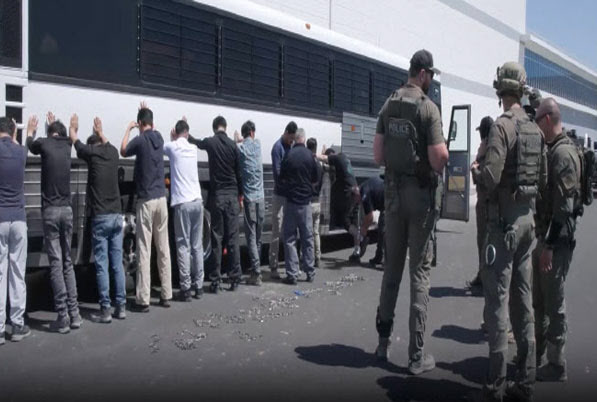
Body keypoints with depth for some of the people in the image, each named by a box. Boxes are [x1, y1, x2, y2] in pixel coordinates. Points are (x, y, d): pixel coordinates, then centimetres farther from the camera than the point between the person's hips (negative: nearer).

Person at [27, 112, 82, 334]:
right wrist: (55, 123, 55)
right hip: (67, 209, 4)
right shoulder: (66, 145, 10)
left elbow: (31, 145, 24)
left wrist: (30, 132, 46)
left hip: (50, 210, -4)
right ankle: (74, 313, 9)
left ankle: (63, 317, -5)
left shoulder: (45, 143, 0)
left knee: (56, 263, -4)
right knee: (67, 262, 11)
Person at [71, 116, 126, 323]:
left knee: (102, 265, -2)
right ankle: (121, 307, 10)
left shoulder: (91, 153, -2)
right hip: (117, 216, 5)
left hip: (100, 217, -4)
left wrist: (73, 126, 35)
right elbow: (106, 143, 33)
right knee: (117, 264, 7)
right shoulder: (112, 152, 8)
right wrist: (99, 131, 49)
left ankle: (106, 309, -1)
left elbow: (74, 139, 17)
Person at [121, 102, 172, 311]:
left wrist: (128, 129, 16)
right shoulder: (158, 137, 8)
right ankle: (166, 295, 14)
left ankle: (143, 300, -2)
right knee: (163, 249, 9)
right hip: (161, 198, 6)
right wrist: (146, 112, 35)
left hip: (146, 200, -6)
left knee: (144, 251, -4)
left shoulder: (140, 140, -10)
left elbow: (123, 151, 9)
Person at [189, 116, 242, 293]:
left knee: (217, 238, 1)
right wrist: (240, 195, 14)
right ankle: (235, 278, 7)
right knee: (233, 238, 4)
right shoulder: (233, 145, 1)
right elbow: (239, 173, 5)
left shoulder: (210, 142, -1)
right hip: (232, 195, 1)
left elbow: (194, 141, 22)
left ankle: (216, 280, 2)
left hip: (217, 195, -1)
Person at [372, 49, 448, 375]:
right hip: (421, 193, -5)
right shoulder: (428, 108, -12)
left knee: (392, 267, 14)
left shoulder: (388, 106, 5)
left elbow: (378, 155, 4)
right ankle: (417, 355, 6)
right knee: (420, 271, 0)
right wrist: (442, 152, 4)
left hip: (393, 190, 5)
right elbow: (439, 158, -17)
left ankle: (383, 341, 23)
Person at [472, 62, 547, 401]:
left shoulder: (502, 126, -13)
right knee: (523, 297, 13)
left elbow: (490, 178, -21)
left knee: (497, 298, -3)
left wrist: (476, 169, -2)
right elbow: (544, 181, 13)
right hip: (528, 219, 7)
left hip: (504, 220, -7)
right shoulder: (536, 130, 9)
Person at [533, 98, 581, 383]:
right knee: (539, 300, 17)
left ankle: (555, 367, 11)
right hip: (543, 236, 10)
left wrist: (551, 245, -22)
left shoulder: (564, 153, -16)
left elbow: (564, 205, -21)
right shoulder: (551, 150, 14)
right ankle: (539, 355, 30)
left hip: (557, 241, -10)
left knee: (554, 304, -1)